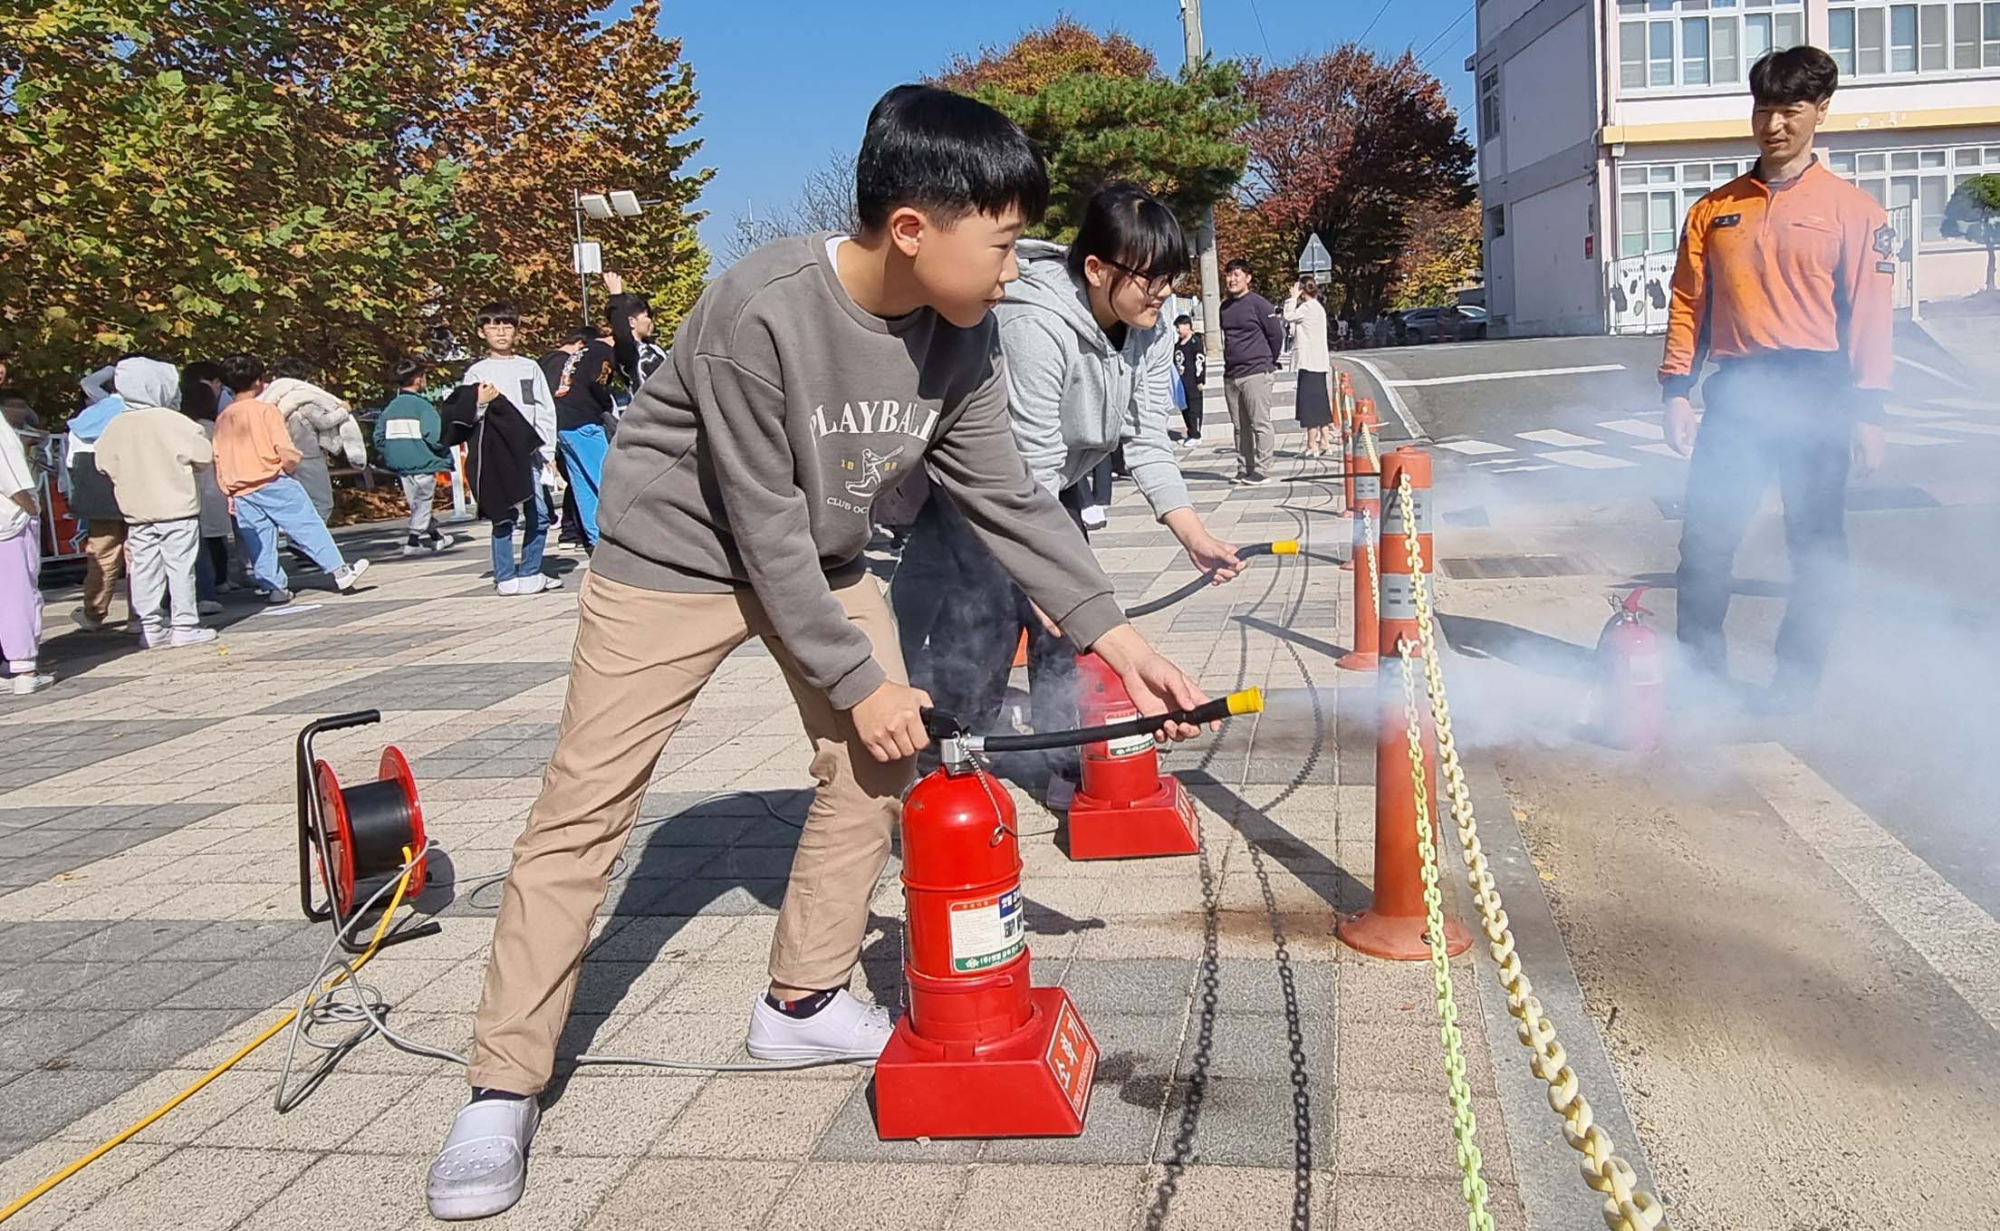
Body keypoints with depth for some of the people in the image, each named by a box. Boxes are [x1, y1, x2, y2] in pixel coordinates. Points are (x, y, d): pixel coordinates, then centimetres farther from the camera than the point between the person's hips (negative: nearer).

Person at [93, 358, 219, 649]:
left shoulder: (114, 427, 3)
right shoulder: (173, 421, -11)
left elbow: (104, 464, 7)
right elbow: (204, 456, -11)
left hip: (136, 512, 5)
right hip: (177, 508, -5)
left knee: (144, 569, 8)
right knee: (180, 567, 0)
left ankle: (150, 628, 11)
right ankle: (185, 626, 1)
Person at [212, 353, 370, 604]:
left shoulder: (222, 418, 10)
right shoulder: (266, 410, -7)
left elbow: (219, 461, 11)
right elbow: (286, 452, -14)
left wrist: (230, 494, 16)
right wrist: (292, 465, 6)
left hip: (241, 491, 5)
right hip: (273, 482, -5)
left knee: (259, 543, 8)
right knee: (309, 528, 1)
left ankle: (274, 588, 9)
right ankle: (339, 571, 3)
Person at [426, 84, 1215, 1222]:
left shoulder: (959, 337, -14)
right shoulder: (760, 313, -33)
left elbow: (1009, 497, -7)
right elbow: (765, 529, -27)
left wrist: (1117, 636, -12)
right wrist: (857, 680, -20)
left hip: (821, 556, 6)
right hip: (679, 550, -6)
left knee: (881, 766, 1)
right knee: (587, 806, -7)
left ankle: (805, 1002, 19)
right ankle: (505, 1089, 3)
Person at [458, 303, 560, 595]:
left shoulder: (530, 367, 13)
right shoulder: (476, 372, 5)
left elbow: (546, 411, 13)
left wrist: (548, 452, 7)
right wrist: (480, 404, -16)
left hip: (531, 453, 3)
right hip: (498, 454, -3)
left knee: (539, 515, 4)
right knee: (505, 517, -5)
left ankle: (530, 571, 17)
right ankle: (506, 577, 3)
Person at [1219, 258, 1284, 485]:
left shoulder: (1259, 304, -6)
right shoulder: (1225, 307, 13)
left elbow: (1277, 334, -3)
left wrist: (1269, 362, 6)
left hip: (1256, 373, -7)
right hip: (1231, 375, 7)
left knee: (1260, 423, -5)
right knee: (1240, 426, 9)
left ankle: (1262, 470, -4)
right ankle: (1244, 469, 15)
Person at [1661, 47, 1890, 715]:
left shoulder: (1852, 208, 2)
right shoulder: (1713, 209, 11)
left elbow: (1869, 314, -3)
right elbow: (1688, 303, 9)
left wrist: (1866, 410, -10)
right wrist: (1677, 389, -1)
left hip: (1815, 391, -2)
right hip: (1736, 390, 2)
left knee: (1816, 541, 3)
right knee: (1705, 535, 0)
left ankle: (1797, 676, 14)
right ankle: (1700, 663, 12)